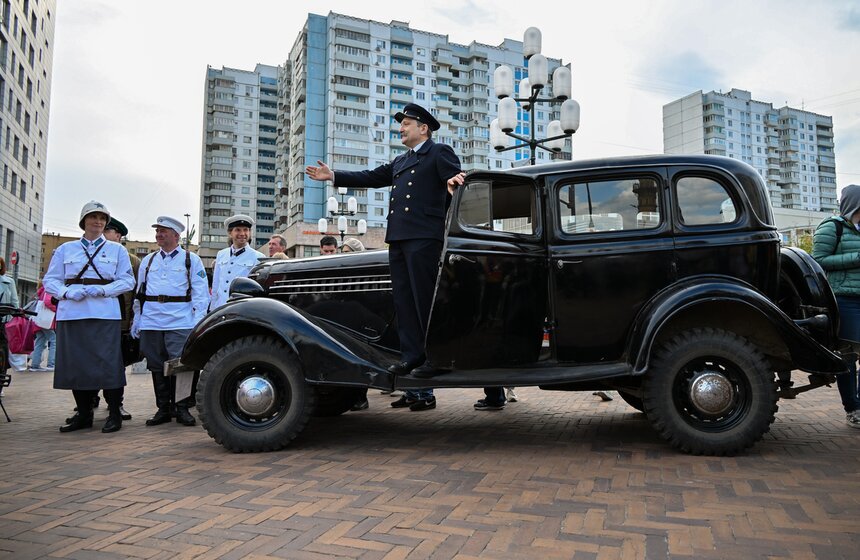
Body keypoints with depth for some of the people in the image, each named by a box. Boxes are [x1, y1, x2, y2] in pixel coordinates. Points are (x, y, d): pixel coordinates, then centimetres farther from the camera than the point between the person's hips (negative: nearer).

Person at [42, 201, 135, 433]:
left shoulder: (117, 250, 12)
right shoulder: (65, 249, 16)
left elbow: (127, 281, 5)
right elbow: (50, 280, 12)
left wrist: (102, 290, -11)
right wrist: (67, 292, -8)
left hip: (104, 312, -2)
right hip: (71, 312, 3)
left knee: (107, 361, -8)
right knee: (75, 362, 3)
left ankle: (114, 413, 0)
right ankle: (83, 413, 15)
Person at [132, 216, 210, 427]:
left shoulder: (191, 260, 6)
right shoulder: (148, 261, 20)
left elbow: (200, 293, 0)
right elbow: (139, 293, 21)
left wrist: (198, 322, -9)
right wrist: (137, 320, 14)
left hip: (180, 322, -4)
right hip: (151, 322, 4)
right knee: (157, 367, 6)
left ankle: (182, 408, 1)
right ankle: (163, 408, 15)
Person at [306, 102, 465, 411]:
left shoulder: (440, 153, 6)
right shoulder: (400, 162, 28)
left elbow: (456, 178, -8)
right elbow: (372, 177, 25)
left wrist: (454, 181, -32)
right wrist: (333, 176, 18)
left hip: (424, 237, -8)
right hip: (398, 238, 8)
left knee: (425, 300, -8)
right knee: (404, 300, 5)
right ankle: (411, 357, 9)